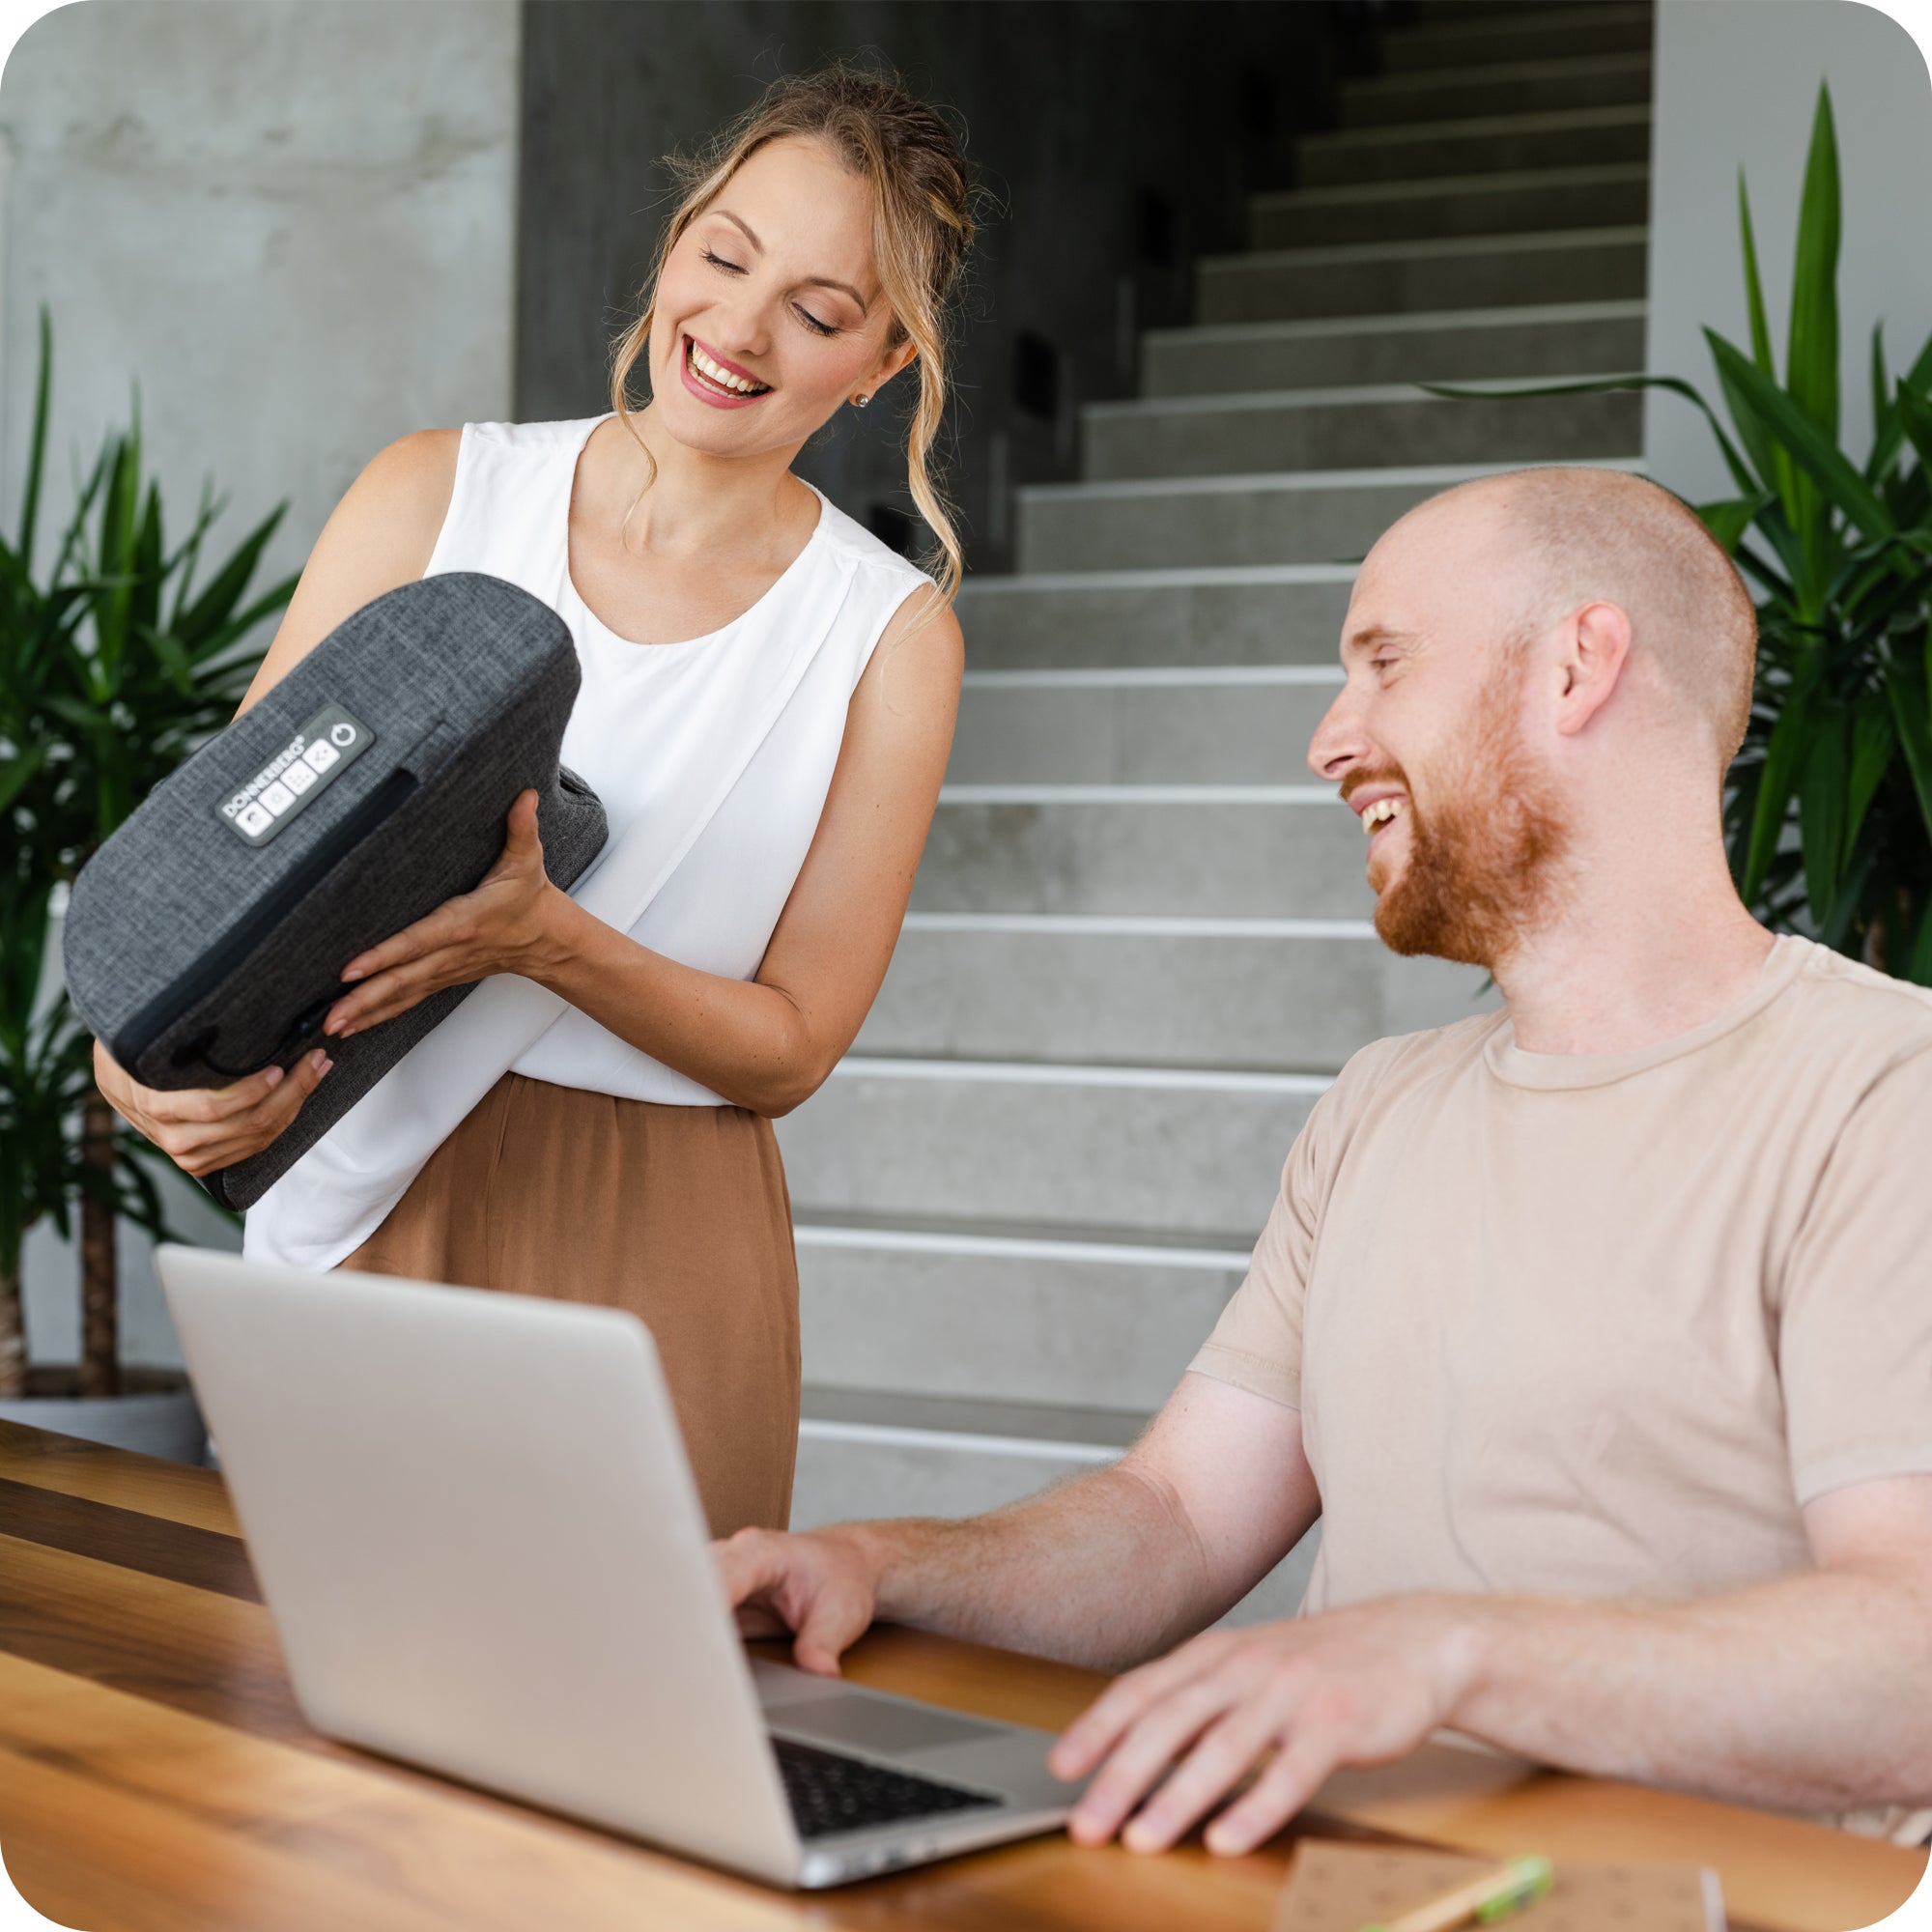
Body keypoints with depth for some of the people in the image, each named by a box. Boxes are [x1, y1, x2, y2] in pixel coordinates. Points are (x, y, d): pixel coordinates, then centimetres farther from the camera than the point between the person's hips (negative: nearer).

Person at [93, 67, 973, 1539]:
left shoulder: (890, 633, -1)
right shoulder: (434, 496, 2)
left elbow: (787, 1049, -2)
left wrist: (550, 940, -19)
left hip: (653, 1261, -1)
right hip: (362, 1215, 1)